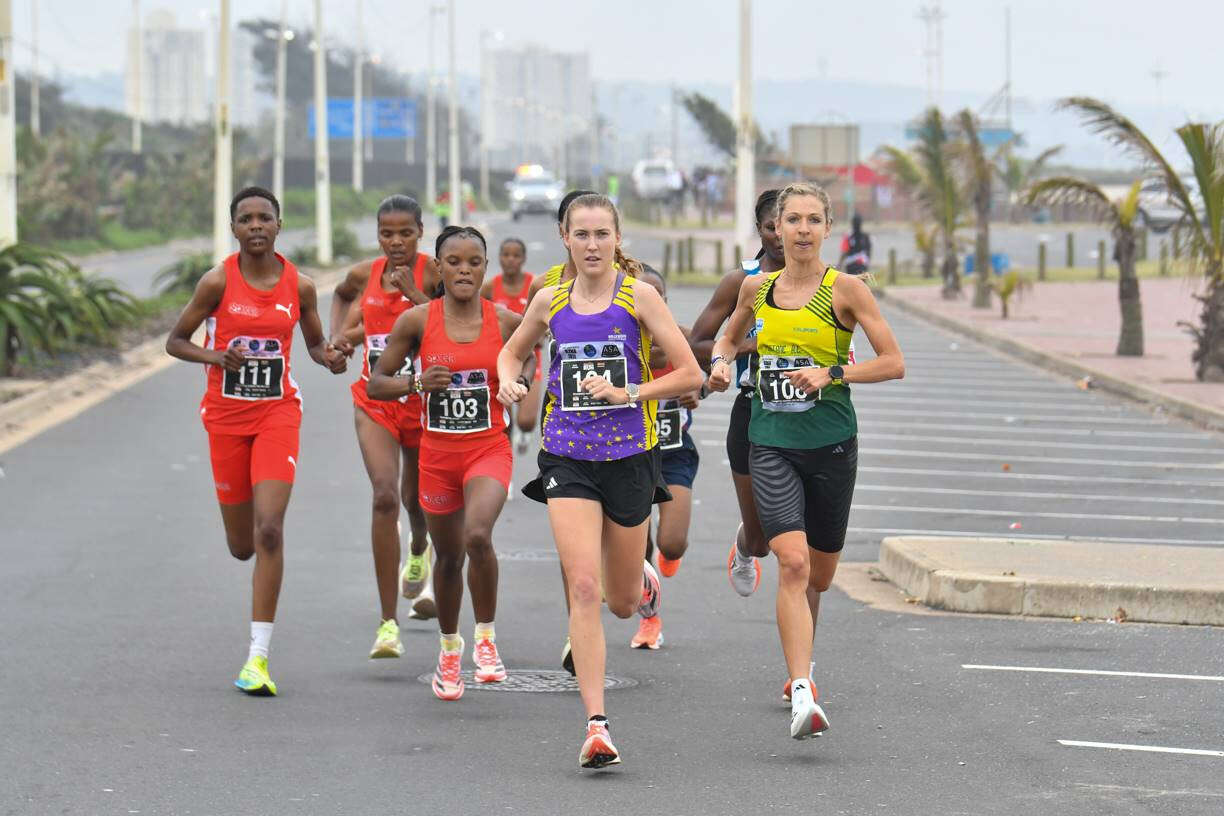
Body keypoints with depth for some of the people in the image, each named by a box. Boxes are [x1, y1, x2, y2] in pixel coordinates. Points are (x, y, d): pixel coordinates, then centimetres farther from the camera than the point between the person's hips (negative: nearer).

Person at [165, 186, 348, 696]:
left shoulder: (299, 285, -2)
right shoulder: (218, 282, -7)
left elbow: (314, 342, 14)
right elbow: (175, 341, 1)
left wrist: (330, 359, -9)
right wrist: (216, 356, -18)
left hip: (278, 411, 0)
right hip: (226, 415, 0)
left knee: (269, 530, -16)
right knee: (241, 547, 7)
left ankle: (258, 655, -14)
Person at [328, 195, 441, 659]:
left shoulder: (433, 273, -10)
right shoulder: (364, 275, 1)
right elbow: (342, 295, 26)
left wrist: (416, 296, -25)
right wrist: (338, 334, 9)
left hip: (425, 399, -1)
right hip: (375, 400, 1)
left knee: (417, 498, 18)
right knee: (384, 496, -18)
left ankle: (419, 552, 60)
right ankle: (388, 623, -18)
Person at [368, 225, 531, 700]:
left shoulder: (506, 321, -3)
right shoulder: (417, 321, -5)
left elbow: (531, 355, 17)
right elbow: (376, 384, 0)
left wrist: (520, 378, -5)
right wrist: (417, 383, -18)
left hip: (489, 448, -1)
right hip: (437, 452, 1)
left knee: (477, 536, -28)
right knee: (449, 556, 13)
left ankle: (486, 636, -8)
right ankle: (449, 651, 37)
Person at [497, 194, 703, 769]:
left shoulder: (638, 295, -5)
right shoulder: (550, 301, 4)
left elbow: (690, 375, -6)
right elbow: (513, 351, 23)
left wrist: (625, 393, -16)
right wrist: (508, 380, 1)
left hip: (629, 456, -1)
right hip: (567, 458, 1)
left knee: (622, 603, 12)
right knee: (584, 588, -15)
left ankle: (644, 580, 52)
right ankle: (596, 725, -14)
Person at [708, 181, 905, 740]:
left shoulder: (845, 289, -4)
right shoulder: (756, 289, 6)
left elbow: (894, 363, -6)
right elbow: (729, 337, 26)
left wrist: (832, 373, -17)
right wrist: (721, 363, 4)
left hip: (830, 442, -1)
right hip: (771, 442, 1)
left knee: (819, 572, 12)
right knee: (792, 562, -18)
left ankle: (801, 664, 43)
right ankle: (802, 695, -25)